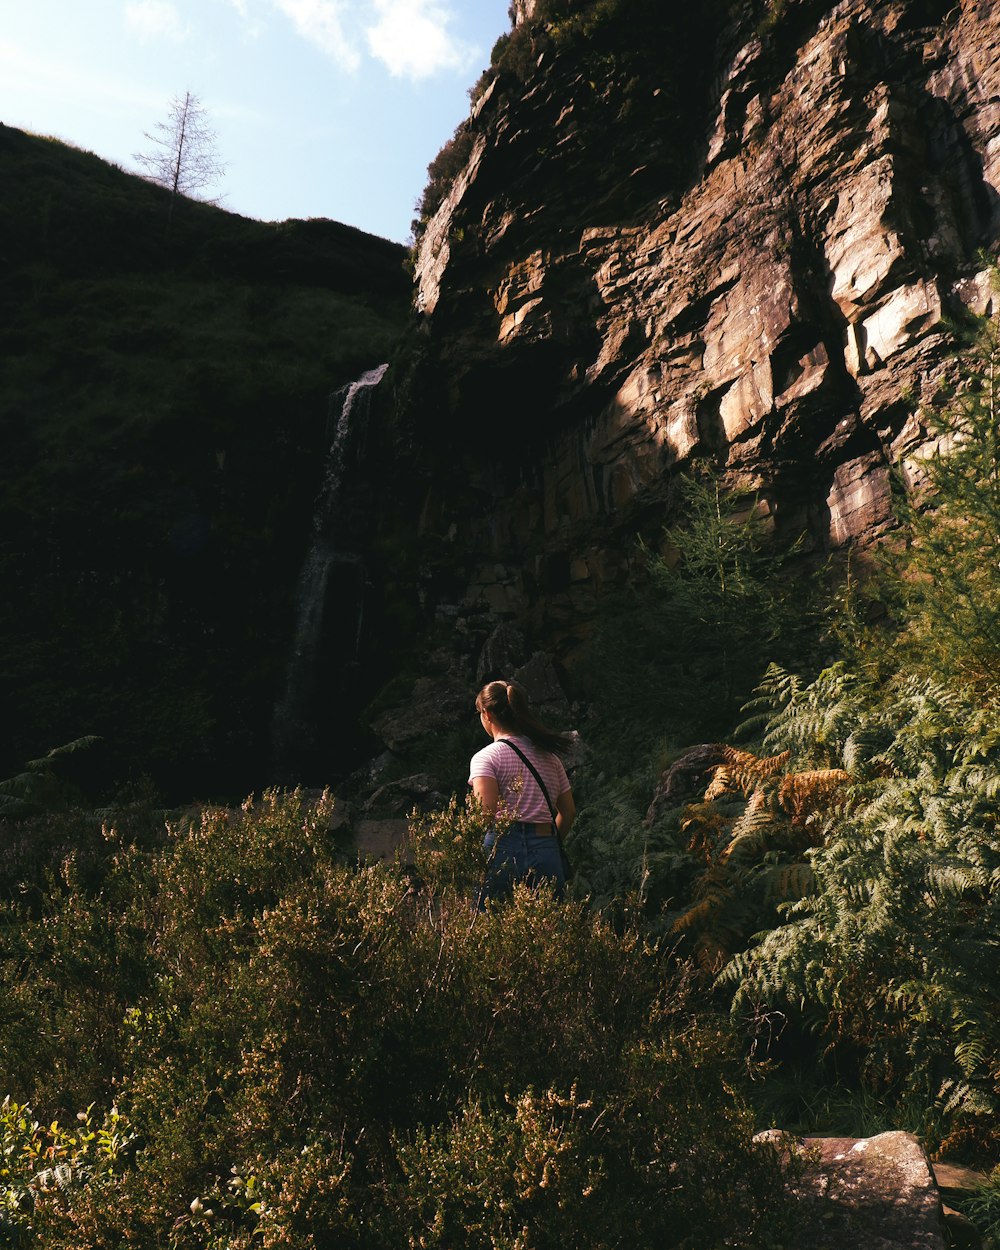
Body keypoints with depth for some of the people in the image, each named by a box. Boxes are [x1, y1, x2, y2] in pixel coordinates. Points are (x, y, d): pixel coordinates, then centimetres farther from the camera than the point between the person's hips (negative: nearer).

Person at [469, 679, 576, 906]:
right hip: (549, 856, 5)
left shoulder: (486, 757, -3)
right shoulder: (549, 755, 15)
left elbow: (486, 811, -16)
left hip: (504, 852, -5)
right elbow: (569, 811, 17)